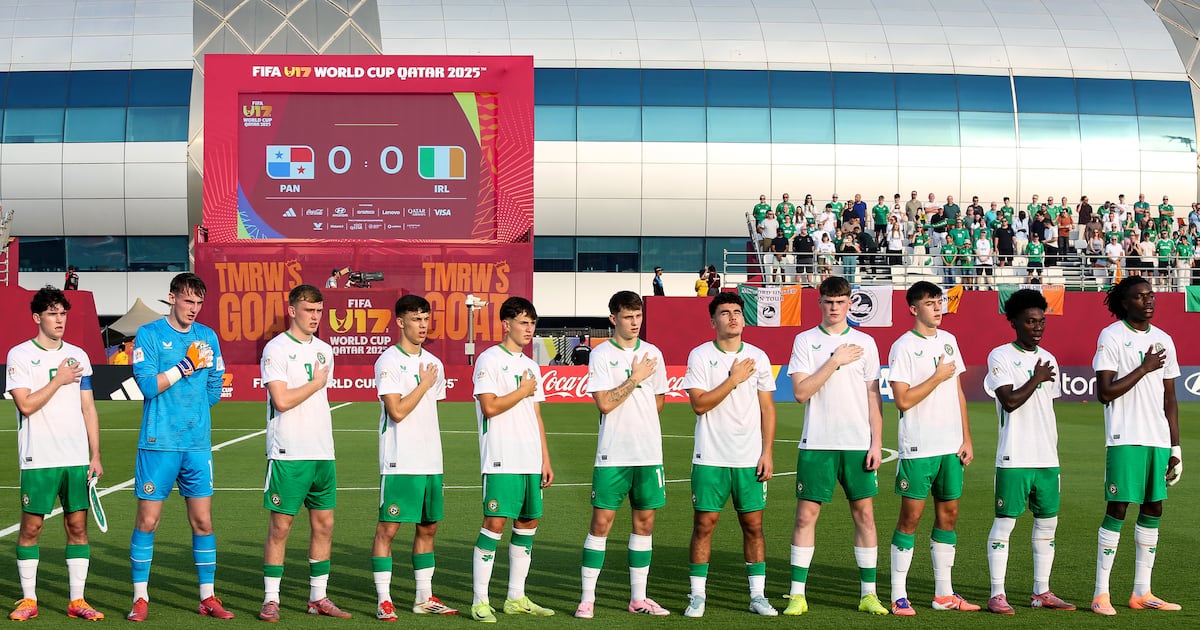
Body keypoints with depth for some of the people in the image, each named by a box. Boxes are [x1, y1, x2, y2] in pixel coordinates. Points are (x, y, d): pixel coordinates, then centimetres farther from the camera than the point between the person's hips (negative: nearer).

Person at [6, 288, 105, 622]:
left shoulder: (78, 356, 11)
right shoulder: (19, 354, -2)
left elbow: (88, 409, 11)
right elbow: (26, 405, -12)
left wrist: (95, 456, 6)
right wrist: (58, 380, -10)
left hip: (77, 458, 4)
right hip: (38, 459, -4)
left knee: (78, 525, 3)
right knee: (31, 526, 0)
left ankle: (77, 601, 9)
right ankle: (28, 600, 12)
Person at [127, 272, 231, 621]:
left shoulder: (208, 337, 10)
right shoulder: (149, 334, -1)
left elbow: (213, 392, 12)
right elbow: (148, 385, -12)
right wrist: (186, 365, -15)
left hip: (198, 445, 3)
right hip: (158, 444, -3)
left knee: (203, 521, 5)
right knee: (147, 521, 0)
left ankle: (207, 598, 14)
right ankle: (140, 598, 11)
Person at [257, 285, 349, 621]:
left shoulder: (324, 350, 14)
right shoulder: (276, 349, -7)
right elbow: (282, 400, -16)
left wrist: (326, 444, 17)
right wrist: (316, 383, -4)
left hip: (323, 452, 7)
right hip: (288, 453, -6)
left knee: (324, 524, 7)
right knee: (280, 525, -3)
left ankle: (318, 597, 16)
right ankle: (271, 599, 6)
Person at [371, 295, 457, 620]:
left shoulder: (434, 364, 13)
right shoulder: (388, 361, -8)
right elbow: (397, 411, -16)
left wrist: (433, 452, 17)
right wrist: (424, 384, -8)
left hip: (431, 461, 7)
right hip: (400, 462, -7)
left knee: (428, 527, 11)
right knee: (388, 528, -3)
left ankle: (424, 598, 19)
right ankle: (384, 600, 1)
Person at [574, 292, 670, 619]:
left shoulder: (653, 354, 9)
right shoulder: (600, 355, -4)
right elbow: (604, 404, -13)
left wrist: (639, 423, 12)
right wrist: (636, 378, -10)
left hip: (649, 453, 4)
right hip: (612, 455, -4)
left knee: (645, 521, 7)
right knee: (601, 521, -3)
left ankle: (638, 598, 16)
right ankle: (587, 598, 3)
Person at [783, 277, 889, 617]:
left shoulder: (865, 343, 7)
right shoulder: (805, 341, 3)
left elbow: (873, 397, 7)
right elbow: (800, 391, -8)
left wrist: (876, 443, 0)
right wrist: (835, 361, -12)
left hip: (858, 444, 1)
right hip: (816, 444, -1)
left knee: (864, 514, 4)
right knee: (806, 515, -2)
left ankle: (869, 593, 13)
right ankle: (797, 594, 5)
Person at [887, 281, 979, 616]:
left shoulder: (948, 341, 12)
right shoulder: (903, 347, -8)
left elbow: (958, 392, 16)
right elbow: (903, 400, -15)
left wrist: (967, 438, 11)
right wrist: (938, 377, -11)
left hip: (951, 446, 6)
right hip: (918, 448, -6)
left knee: (948, 513, 9)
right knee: (911, 516, -4)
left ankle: (944, 593, 17)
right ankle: (898, 596, 2)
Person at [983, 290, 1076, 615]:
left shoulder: (1048, 358, 14)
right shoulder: (1000, 356, -5)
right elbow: (1009, 401, -18)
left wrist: (1054, 451, 18)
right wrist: (1037, 378, -9)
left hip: (1047, 458, 7)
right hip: (1014, 458, -7)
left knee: (1047, 521, 9)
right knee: (1004, 522, -3)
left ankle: (1041, 592, 18)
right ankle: (997, 595, 1)